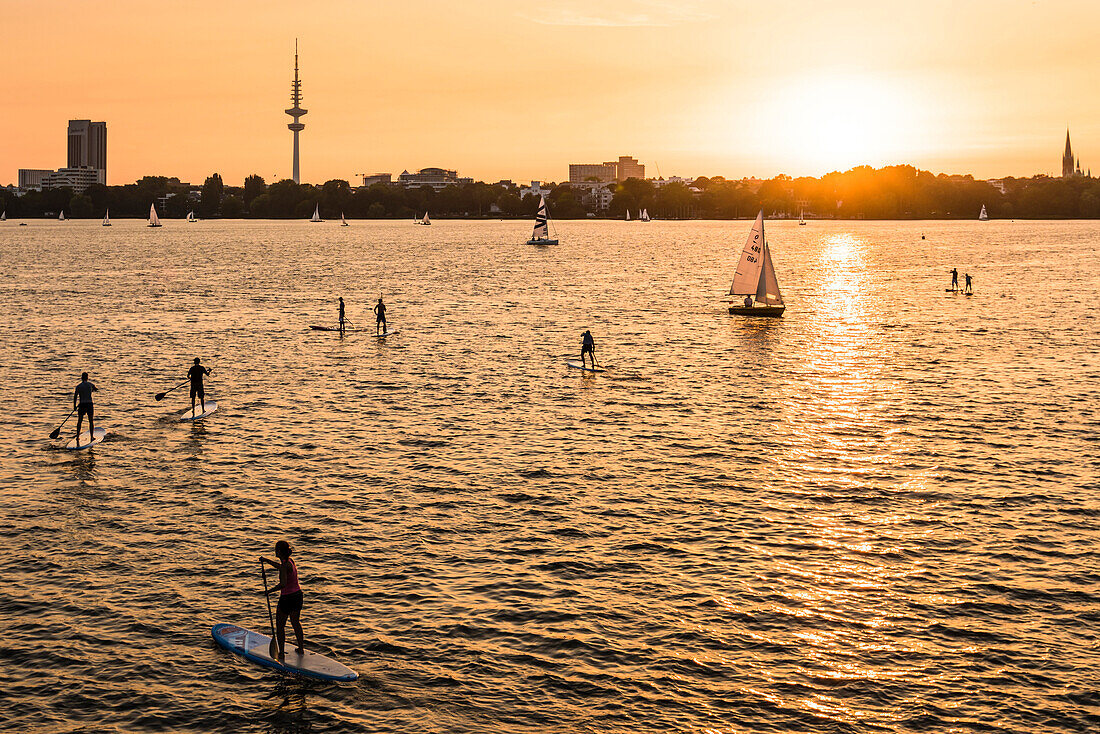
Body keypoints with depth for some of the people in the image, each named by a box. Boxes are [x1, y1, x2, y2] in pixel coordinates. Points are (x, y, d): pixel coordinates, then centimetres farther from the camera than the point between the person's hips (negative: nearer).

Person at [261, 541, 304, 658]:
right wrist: (266, 560, 30)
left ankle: (281, 652, 13)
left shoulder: (285, 566, -22)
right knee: (296, 623, 22)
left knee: (280, 625, 8)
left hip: (287, 597, -8)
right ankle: (301, 649, 29)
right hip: (298, 595, 8)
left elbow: (283, 584, -33)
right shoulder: (290, 561, 4)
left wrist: (270, 591, -20)